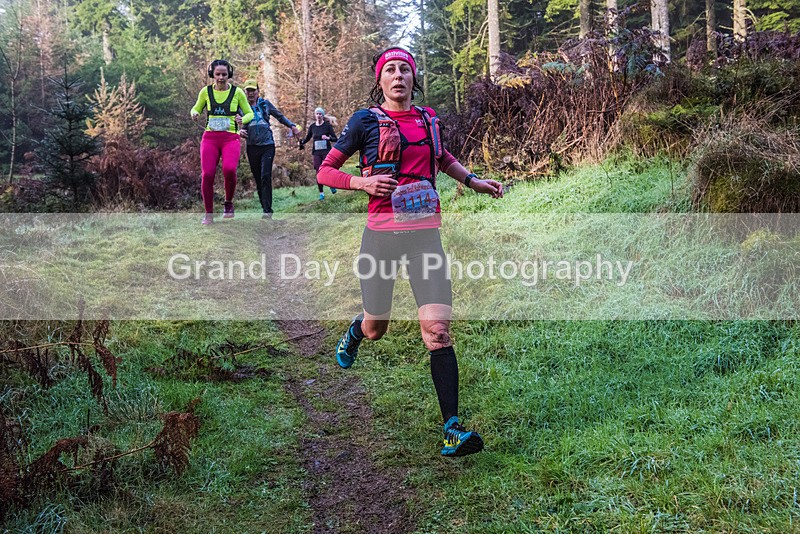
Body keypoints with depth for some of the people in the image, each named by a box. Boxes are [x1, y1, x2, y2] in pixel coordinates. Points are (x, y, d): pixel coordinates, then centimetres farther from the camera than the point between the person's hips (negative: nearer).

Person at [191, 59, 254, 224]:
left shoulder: (237, 92, 2)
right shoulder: (206, 91, 7)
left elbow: (250, 113, 11)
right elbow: (196, 108, 22)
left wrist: (242, 119, -11)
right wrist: (194, 113, -2)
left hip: (231, 138, -2)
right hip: (210, 138, 2)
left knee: (229, 170, -28)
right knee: (207, 174, -11)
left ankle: (228, 203, -1)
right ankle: (209, 214, 6)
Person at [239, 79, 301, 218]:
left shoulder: (265, 104, 8)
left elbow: (280, 116, 17)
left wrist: (292, 125, 3)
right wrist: (240, 132, -14)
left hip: (267, 145, -2)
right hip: (252, 147, 2)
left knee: (266, 177, -15)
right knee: (258, 179, 5)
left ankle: (268, 210, -18)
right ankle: (264, 206, 13)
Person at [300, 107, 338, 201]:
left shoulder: (327, 125, 0)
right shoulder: (312, 127, 7)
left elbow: (335, 138, -2)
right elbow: (307, 138, 19)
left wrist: (328, 138, -22)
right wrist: (301, 142, -1)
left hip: (326, 151, -2)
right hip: (316, 152, 2)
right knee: (319, 172, -2)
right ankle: (321, 193, 7)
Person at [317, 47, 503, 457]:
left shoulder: (427, 119, 11)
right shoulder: (366, 120, -1)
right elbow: (325, 171, 3)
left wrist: (472, 181, 21)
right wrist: (363, 182, -13)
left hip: (425, 234, 2)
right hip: (382, 234, -2)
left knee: (437, 328, -12)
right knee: (375, 329, 11)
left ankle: (452, 430, -11)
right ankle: (354, 332, 52)